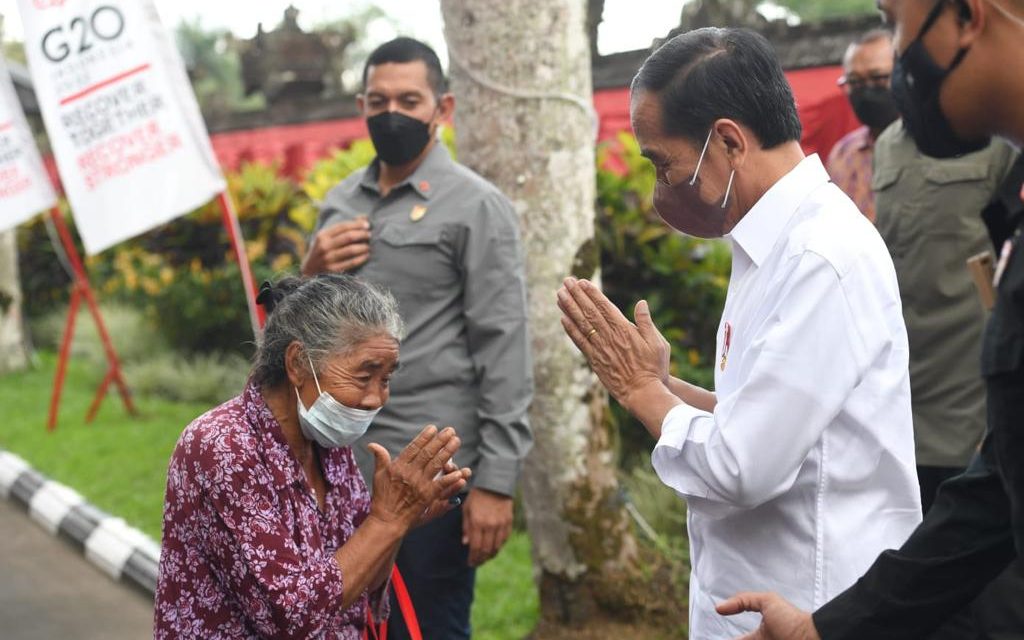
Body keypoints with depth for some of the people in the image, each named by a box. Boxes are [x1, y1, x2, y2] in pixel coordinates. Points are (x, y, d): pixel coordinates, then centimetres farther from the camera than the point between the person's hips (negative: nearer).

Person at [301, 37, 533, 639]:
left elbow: (504, 351, -12)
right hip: (342, 465, 6)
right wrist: (312, 275, -2)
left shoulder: (476, 206, -7)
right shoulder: (341, 201, 12)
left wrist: (497, 481, -17)